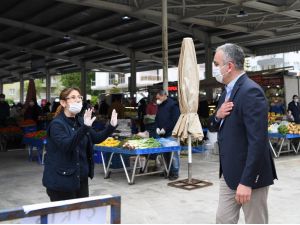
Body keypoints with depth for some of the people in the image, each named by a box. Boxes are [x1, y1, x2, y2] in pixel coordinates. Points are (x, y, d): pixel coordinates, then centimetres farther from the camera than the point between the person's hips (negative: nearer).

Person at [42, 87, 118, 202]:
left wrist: (112, 126, 0)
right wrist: (85, 128, -41)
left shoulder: (80, 121, 8)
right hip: (62, 180, -7)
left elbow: (96, 138, 15)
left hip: (81, 177, 7)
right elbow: (66, 146, -30)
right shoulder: (57, 124, -15)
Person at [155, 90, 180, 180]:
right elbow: (157, 118, 24)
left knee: (173, 153, -7)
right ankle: (168, 171, 15)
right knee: (165, 154, 8)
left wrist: (165, 129, -14)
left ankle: (175, 172, -1)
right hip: (162, 134, 8)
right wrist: (157, 128, 6)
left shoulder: (173, 104, -7)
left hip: (171, 134, -7)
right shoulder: (159, 106, 17)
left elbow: (175, 120, -13)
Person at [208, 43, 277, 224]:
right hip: (229, 172, 9)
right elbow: (215, 127, 16)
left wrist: (246, 181, -25)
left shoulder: (250, 91, -20)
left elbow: (258, 140, -25)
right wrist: (218, 116, -7)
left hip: (250, 174, -9)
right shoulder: (228, 91, 10)